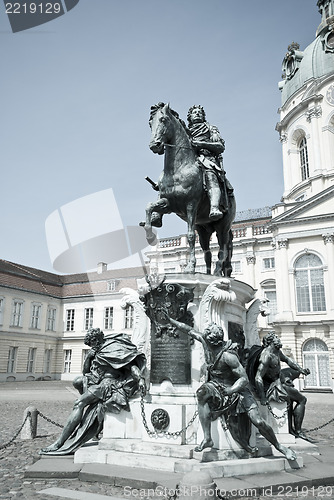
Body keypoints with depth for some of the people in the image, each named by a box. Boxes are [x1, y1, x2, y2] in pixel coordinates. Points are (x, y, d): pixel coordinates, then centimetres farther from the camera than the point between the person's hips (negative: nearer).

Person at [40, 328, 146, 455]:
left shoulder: (114, 346, -6)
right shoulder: (97, 351, 18)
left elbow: (131, 363, -13)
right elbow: (85, 371, 19)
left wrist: (140, 378, -27)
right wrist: (88, 357, 1)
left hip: (109, 381, -9)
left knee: (79, 403, -18)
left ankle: (59, 443, -20)